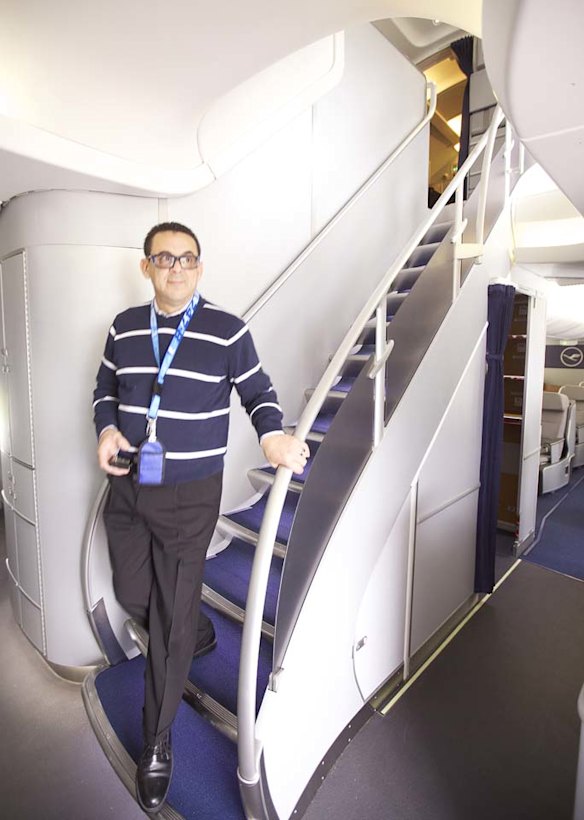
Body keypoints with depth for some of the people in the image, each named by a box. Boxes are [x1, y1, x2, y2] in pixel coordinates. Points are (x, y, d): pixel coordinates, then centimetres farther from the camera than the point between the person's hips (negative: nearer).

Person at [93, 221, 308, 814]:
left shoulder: (227, 331, -6)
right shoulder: (124, 327, 5)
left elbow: (258, 392, 1)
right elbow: (105, 387, 16)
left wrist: (272, 435, -18)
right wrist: (106, 429, -5)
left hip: (191, 496, -4)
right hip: (127, 488, 5)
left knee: (172, 620, 5)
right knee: (133, 596, 19)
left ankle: (156, 746, 29)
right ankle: (199, 632, 52)